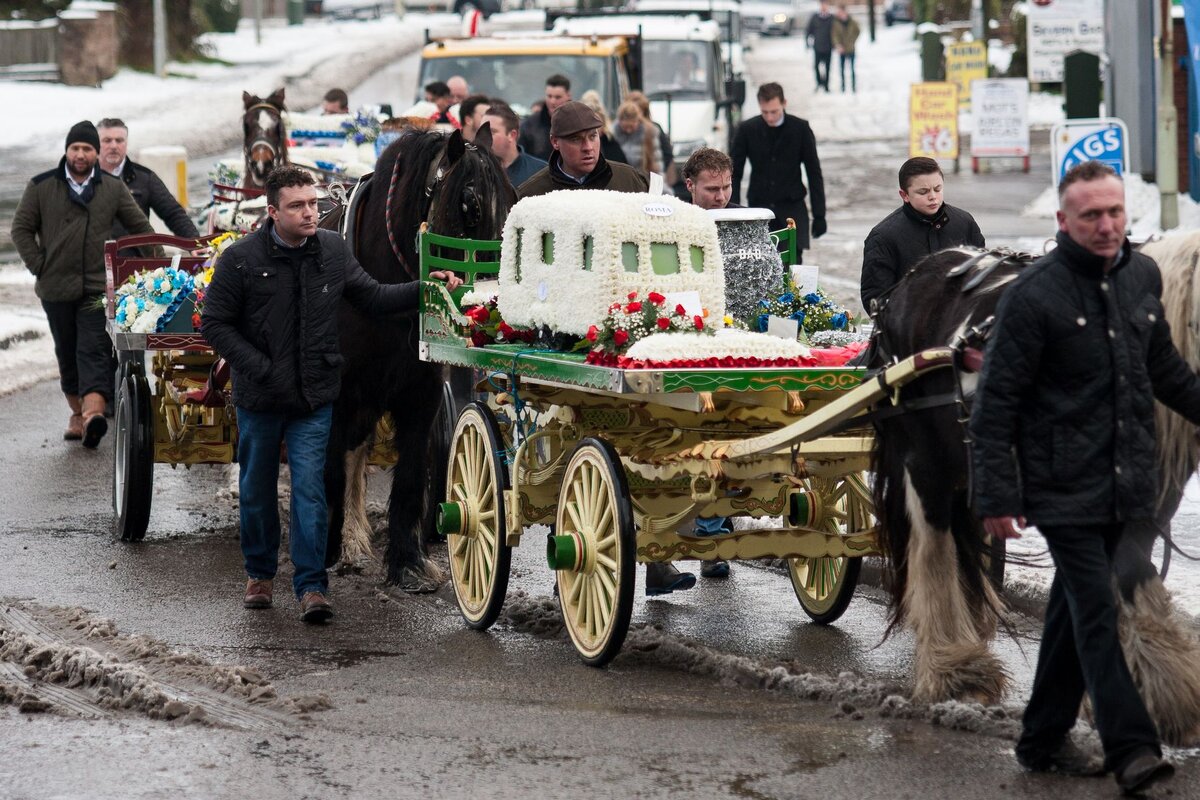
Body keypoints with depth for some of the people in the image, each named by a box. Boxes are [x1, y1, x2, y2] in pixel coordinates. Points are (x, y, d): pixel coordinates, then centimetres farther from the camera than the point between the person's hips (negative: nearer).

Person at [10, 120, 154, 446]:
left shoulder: (113, 189, 7)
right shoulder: (41, 187, 4)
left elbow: (141, 227, 13)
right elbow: (21, 228, 7)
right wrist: (39, 267, -1)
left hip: (98, 289, -1)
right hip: (56, 287, 1)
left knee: (94, 350, -13)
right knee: (67, 353, 9)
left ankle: (93, 413, -28)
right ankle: (77, 413, 20)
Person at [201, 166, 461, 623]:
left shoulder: (332, 251, 2)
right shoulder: (242, 259, -9)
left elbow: (372, 297, 12)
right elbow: (215, 324, -5)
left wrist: (425, 290, -3)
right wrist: (260, 368, -14)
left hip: (314, 397, 1)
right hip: (260, 397, -1)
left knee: (310, 488, -6)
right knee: (257, 488, 12)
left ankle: (311, 585, -3)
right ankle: (259, 573, 31)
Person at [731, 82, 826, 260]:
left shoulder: (800, 129, -3)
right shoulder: (747, 130, -2)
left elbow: (814, 173, 2)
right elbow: (735, 173, 3)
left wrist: (819, 215, -1)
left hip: (792, 207, -1)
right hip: (759, 207, 1)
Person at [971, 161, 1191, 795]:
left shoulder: (1142, 277, 7)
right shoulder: (1032, 296, -12)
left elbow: (1165, 369, 23)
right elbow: (996, 403, -11)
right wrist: (996, 496, -14)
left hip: (1124, 483, 6)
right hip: (1064, 487, -6)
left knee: (1075, 610, 14)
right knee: (1096, 614, -9)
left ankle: (1043, 740, 24)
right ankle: (1131, 749, -11)